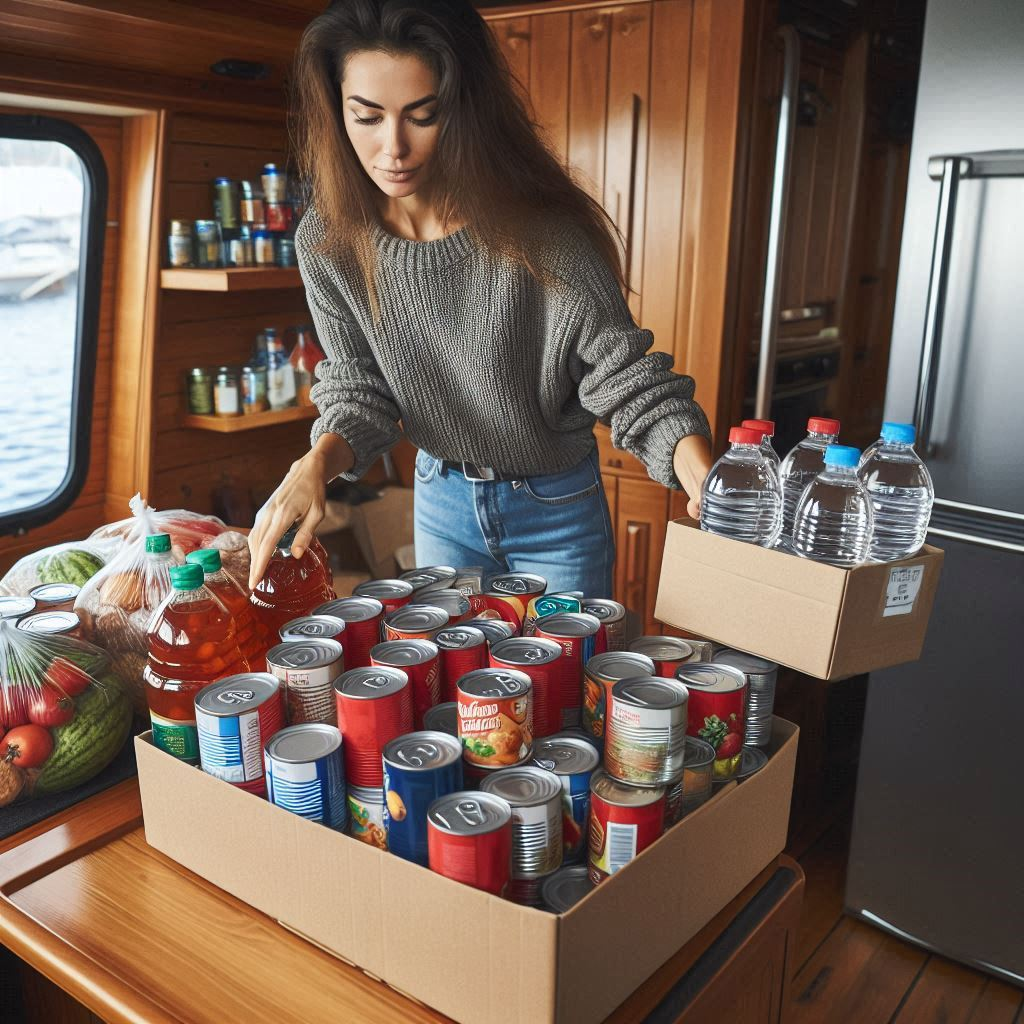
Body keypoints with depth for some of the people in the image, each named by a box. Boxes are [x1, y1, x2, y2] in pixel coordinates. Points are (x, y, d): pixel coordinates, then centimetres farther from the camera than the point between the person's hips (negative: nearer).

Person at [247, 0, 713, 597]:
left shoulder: (543, 235, -24)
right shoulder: (327, 243, -12)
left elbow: (626, 380, -21)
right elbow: (360, 390, -7)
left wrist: (710, 489, -37)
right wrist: (317, 464, -28)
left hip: (556, 509, -3)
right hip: (441, 500, 4)